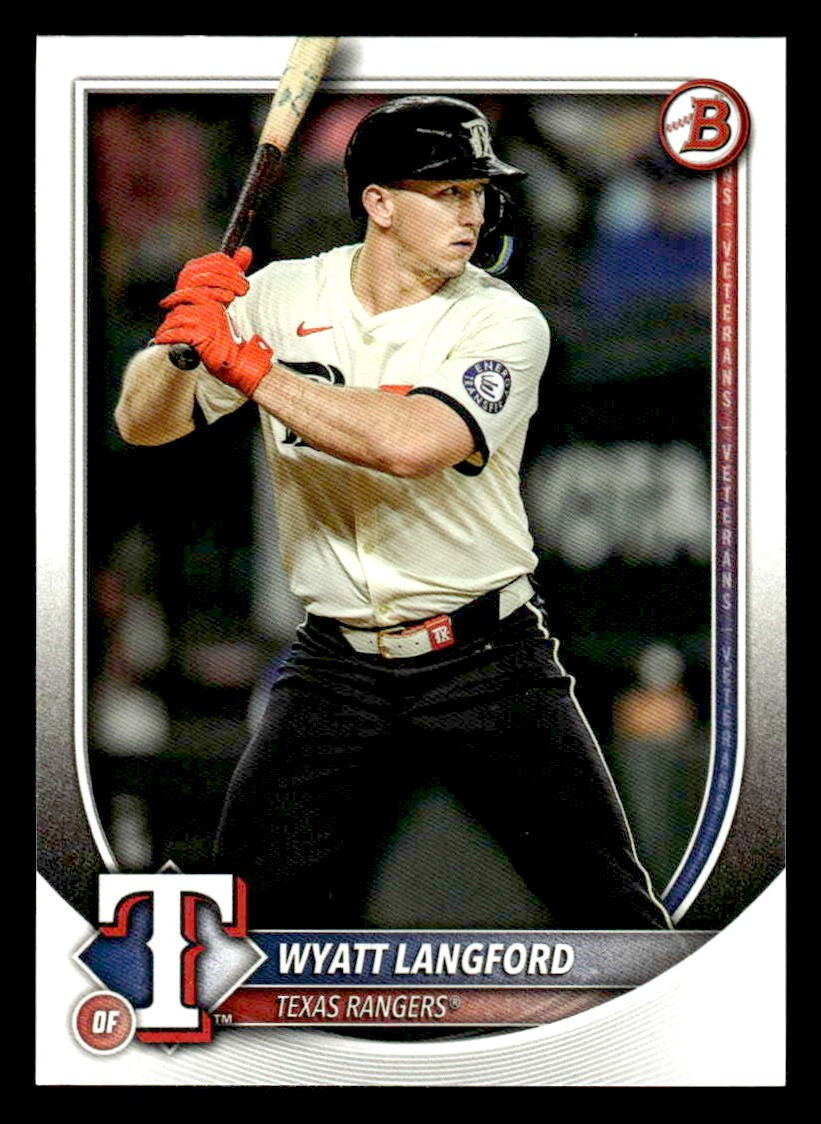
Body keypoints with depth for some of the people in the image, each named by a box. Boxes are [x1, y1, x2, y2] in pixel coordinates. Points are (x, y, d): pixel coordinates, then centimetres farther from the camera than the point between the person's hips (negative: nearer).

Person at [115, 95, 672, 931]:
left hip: (486, 662, -2)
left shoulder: (504, 323, -9)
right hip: (334, 666, 2)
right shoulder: (279, 298, 1)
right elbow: (143, 422, 1)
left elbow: (409, 443, -27)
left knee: (609, 906, -3)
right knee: (259, 898, -5)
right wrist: (182, 338, -20)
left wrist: (241, 362, -24)